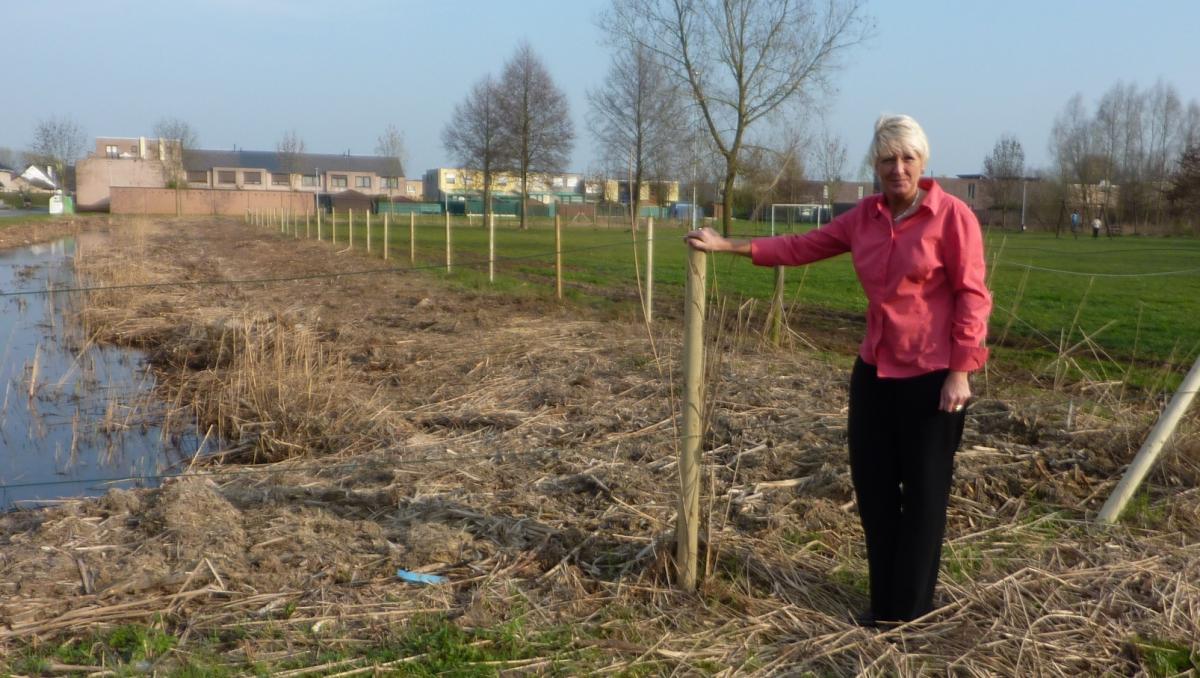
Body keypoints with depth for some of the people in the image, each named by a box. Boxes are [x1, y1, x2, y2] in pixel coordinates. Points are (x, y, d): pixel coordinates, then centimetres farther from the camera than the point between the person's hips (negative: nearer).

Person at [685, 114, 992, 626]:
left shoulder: (952, 215, -10)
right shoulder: (865, 216, 6)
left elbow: (972, 297, -11)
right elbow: (803, 246, 13)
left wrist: (960, 372, -15)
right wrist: (728, 246, 10)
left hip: (932, 375, -6)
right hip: (875, 371, 6)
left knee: (923, 493, 7)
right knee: (873, 488, 12)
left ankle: (909, 606, 24)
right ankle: (884, 599, 28)